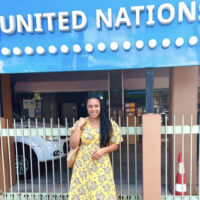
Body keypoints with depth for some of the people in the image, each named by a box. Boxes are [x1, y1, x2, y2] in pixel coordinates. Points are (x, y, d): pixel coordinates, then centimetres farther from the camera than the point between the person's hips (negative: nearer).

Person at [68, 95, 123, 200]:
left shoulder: (110, 124, 1)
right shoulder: (80, 123, 2)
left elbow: (115, 144, 5)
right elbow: (73, 144, -3)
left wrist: (103, 150, -13)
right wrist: (79, 126, -9)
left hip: (102, 165, 0)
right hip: (83, 165, 1)